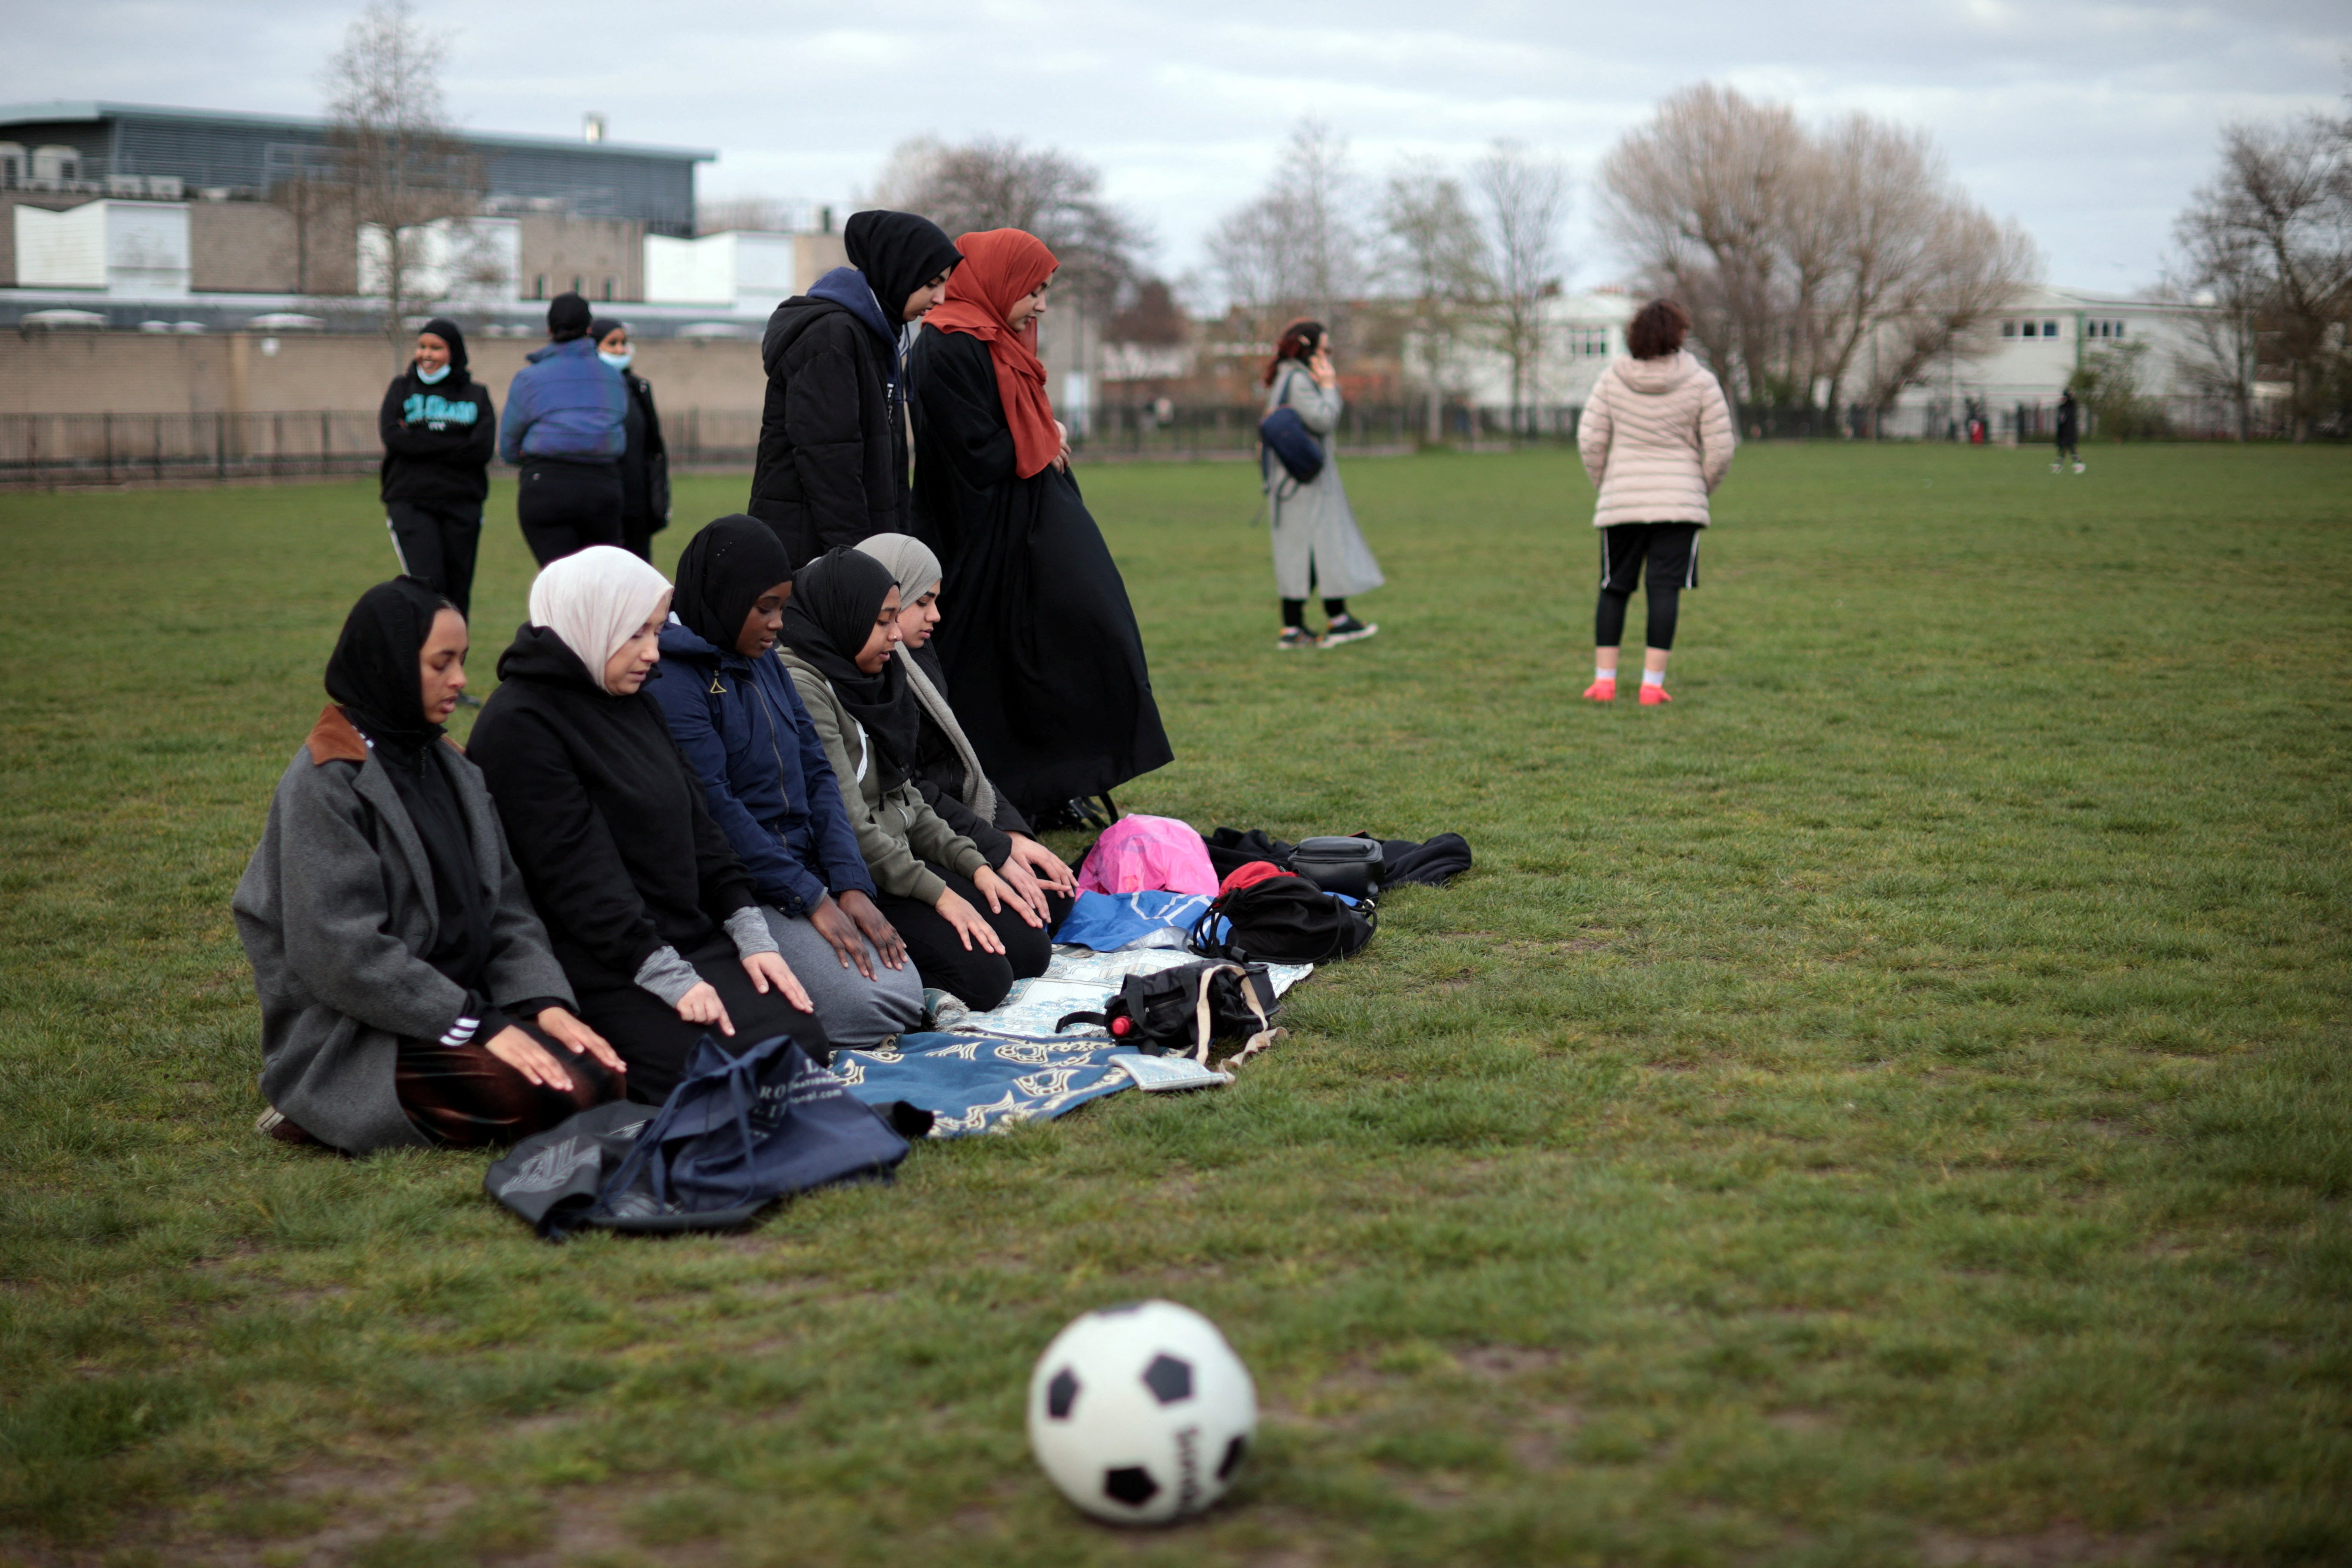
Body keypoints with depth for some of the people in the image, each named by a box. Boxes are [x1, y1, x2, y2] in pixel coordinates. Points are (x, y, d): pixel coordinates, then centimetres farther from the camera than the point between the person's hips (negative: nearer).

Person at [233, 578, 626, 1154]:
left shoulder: (450, 768, 12)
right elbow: (343, 952, -19)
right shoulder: (327, 781, -13)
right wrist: (476, 1025, -22)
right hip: (349, 1035, -7)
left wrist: (543, 1000, -8)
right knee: (536, 1095, -26)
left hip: (454, 1001, 7)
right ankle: (335, 1113, -7)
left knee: (596, 1078, -13)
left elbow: (503, 905, 10)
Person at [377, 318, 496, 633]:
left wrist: (420, 443, -6)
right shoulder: (401, 388, 11)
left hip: (462, 504, 2)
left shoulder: (476, 395, 10)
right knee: (428, 586, -16)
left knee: (458, 592, 3)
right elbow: (393, 438, -6)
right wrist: (454, 445, -7)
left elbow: (483, 449, -5)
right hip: (411, 503, -2)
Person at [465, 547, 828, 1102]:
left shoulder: (633, 703, 15)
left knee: (801, 1042, -10)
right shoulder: (519, 723, -13)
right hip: (605, 968, -8)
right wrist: (670, 979, -20)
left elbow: (698, 826, 15)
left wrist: (752, 937, 3)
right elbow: (578, 872, -18)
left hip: (690, 937, 8)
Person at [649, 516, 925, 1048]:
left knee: (907, 997, -4)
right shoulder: (674, 680, -13)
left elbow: (816, 774, 9)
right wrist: (812, 900, -20)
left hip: (805, 872, 9)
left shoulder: (765, 665, 13)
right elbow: (715, 808, -20)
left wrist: (851, 887, -5)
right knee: (864, 1004, -21)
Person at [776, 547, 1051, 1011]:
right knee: (981, 976, -21)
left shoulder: (866, 680, 14)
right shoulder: (799, 689, -16)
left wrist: (973, 865, 4)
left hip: (901, 861, 10)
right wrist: (937, 893, -18)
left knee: (1030, 947, -1)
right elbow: (845, 824, -20)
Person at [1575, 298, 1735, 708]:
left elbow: (1590, 440, 0)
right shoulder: (1700, 382, -3)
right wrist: (1702, 489, 15)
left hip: (1621, 501, 2)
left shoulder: (1612, 379, 0)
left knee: (1614, 589, 11)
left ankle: (1604, 679, 9)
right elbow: (1720, 450, -3)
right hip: (1679, 501, -1)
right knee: (1665, 590, -1)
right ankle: (1653, 683, -5)